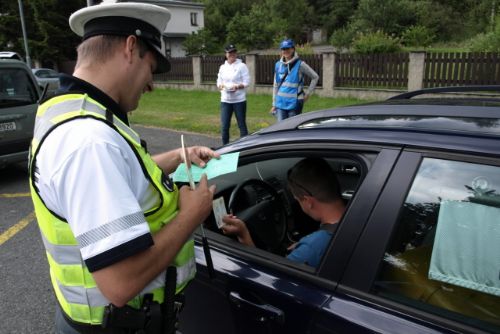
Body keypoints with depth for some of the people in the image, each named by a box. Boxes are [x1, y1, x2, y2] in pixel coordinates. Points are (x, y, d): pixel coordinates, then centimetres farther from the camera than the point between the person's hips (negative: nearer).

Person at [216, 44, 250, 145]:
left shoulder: (241, 66, -2)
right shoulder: (222, 67, 12)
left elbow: (247, 82, -6)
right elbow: (219, 82, 14)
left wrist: (237, 86, -23)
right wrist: (221, 86, -9)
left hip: (239, 100, -4)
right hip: (225, 100, 4)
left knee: (242, 125, 4)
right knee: (224, 126, 3)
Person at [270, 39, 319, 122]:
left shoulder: (300, 64, -5)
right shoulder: (278, 65, 9)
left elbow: (315, 77, 3)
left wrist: (308, 93, 0)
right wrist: (274, 104, 14)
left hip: (294, 103, -4)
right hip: (281, 103, 4)